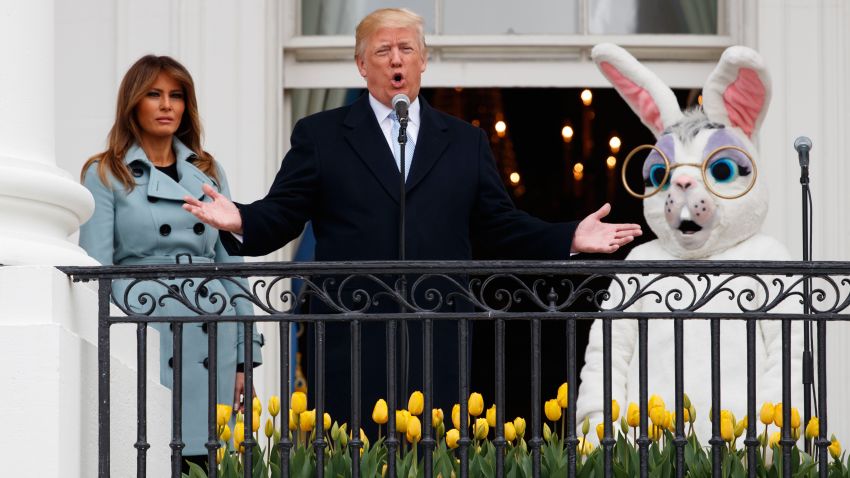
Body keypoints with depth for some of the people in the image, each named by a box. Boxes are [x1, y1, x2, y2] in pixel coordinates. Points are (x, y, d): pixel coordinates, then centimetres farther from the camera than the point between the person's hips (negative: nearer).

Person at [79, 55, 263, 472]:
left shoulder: (209, 172, 14)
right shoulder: (106, 175, 3)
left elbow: (231, 263, 14)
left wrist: (245, 356, 9)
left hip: (210, 345, 3)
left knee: (205, 460, 0)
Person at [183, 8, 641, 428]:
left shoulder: (465, 141, 16)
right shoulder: (320, 135, 10)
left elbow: (499, 225, 15)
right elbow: (281, 215, 4)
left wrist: (569, 238, 3)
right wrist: (241, 221, -16)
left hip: (440, 352, 2)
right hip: (353, 349, -2)